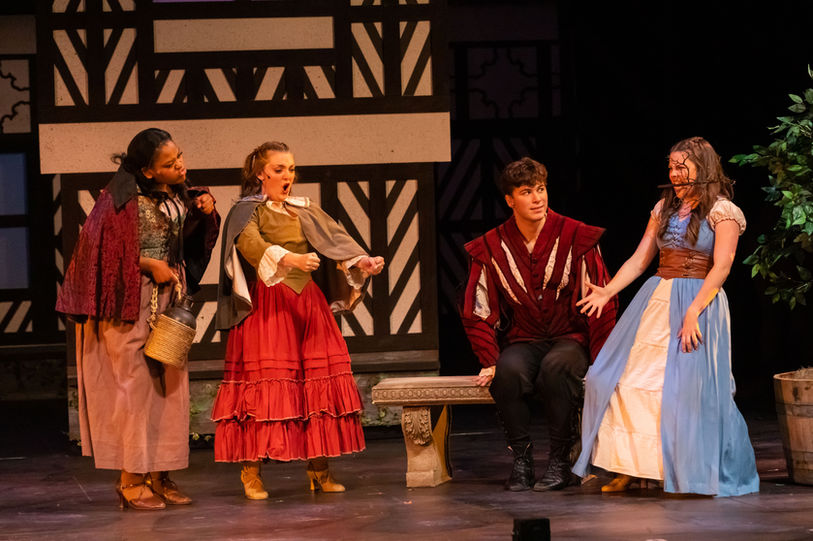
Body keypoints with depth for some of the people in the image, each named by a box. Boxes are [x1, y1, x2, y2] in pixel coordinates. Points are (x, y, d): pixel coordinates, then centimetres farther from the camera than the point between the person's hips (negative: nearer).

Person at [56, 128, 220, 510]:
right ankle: (130, 481, 1)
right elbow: (106, 250, -15)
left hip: (169, 298, 7)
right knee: (133, 385, -4)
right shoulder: (125, 198, -14)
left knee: (168, 385, 6)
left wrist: (204, 213, 1)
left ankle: (158, 476, 13)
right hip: (132, 301, -7)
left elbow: (188, 242, 19)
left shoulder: (179, 195, 8)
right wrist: (150, 264, -16)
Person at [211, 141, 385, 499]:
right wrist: (288, 259, -37)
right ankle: (251, 471, -5)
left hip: (308, 302, 5)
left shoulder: (306, 211, 19)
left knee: (319, 381, 0)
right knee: (264, 382, -10)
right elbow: (250, 242, -20)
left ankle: (318, 469, 5)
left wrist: (362, 261, -14)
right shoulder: (247, 211, 1)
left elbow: (334, 239, 6)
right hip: (268, 305, -5)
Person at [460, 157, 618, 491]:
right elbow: (478, 312, 7)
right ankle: (521, 459, -18)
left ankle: (560, 460, -24)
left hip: (571, 338, -2)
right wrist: (490, 360, -4)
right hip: (522, 340, 2)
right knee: (508, 372, -33)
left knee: (556, 367, -36)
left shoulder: (576, 238, -4)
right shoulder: (492, 248, 2)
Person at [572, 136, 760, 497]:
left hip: (700, 300, -6)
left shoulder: (722, 211, -3)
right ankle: (630, 468, 2)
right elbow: (639, 259, 13)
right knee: (629, 377, -3)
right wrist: (607, 292, -1)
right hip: (655, 300, 6)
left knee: (690, 386, -11)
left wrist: (693, 311, -21)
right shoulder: (665, 208, 15)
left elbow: (721, 267, -12)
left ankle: (700, 473, 2)